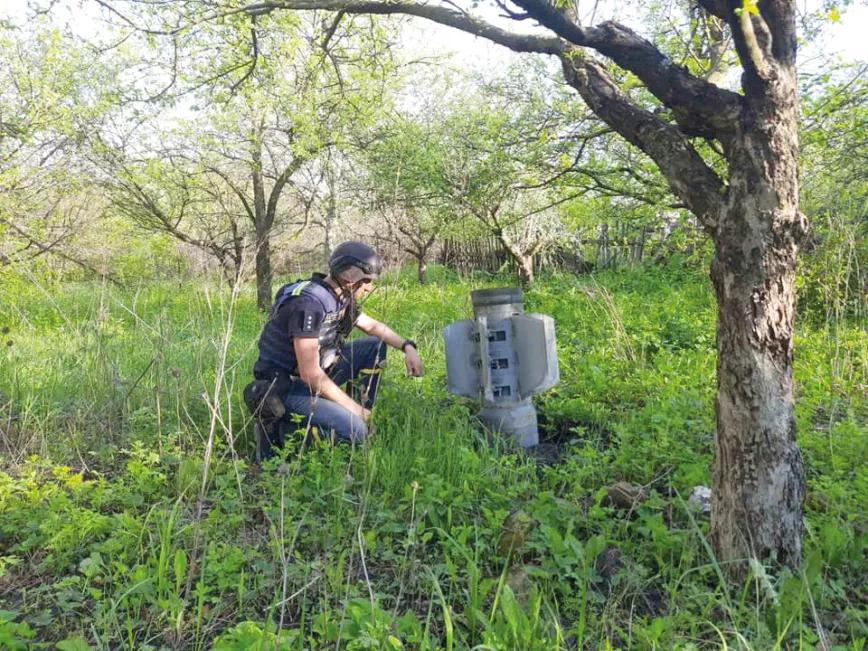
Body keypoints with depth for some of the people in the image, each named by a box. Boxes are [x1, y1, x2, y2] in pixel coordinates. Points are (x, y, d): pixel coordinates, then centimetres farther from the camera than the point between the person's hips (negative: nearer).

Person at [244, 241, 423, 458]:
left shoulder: (340, 298, 2)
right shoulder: (309, 302, -26)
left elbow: (373, 326, 21)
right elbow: (310, 374, -27)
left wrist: (407, 347, 4)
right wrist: (354, 407, -19)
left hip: (316, 376, 9)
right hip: (285, 387, -9)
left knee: (375, 346, 7)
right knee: (354, 431, -24)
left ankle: (360, 416, 10)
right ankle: (277, 429, -5)